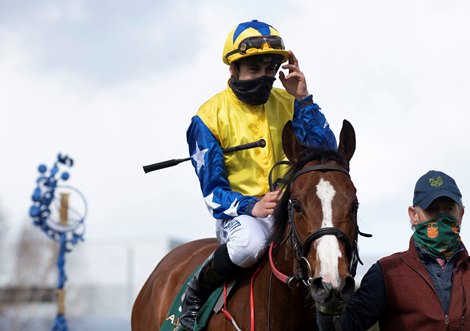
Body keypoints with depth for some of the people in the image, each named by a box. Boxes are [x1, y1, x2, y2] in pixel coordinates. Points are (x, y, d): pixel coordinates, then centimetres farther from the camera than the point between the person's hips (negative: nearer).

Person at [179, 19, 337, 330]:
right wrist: (251, 206, -24)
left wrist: (303, 100, -12)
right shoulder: (210, 117, -5)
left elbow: (326, 151, -5)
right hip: (239, 211, -4)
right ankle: (195, 296, -10)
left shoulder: (288, 104, 5)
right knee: (250, 242, -38)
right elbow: (213, 189, -5)